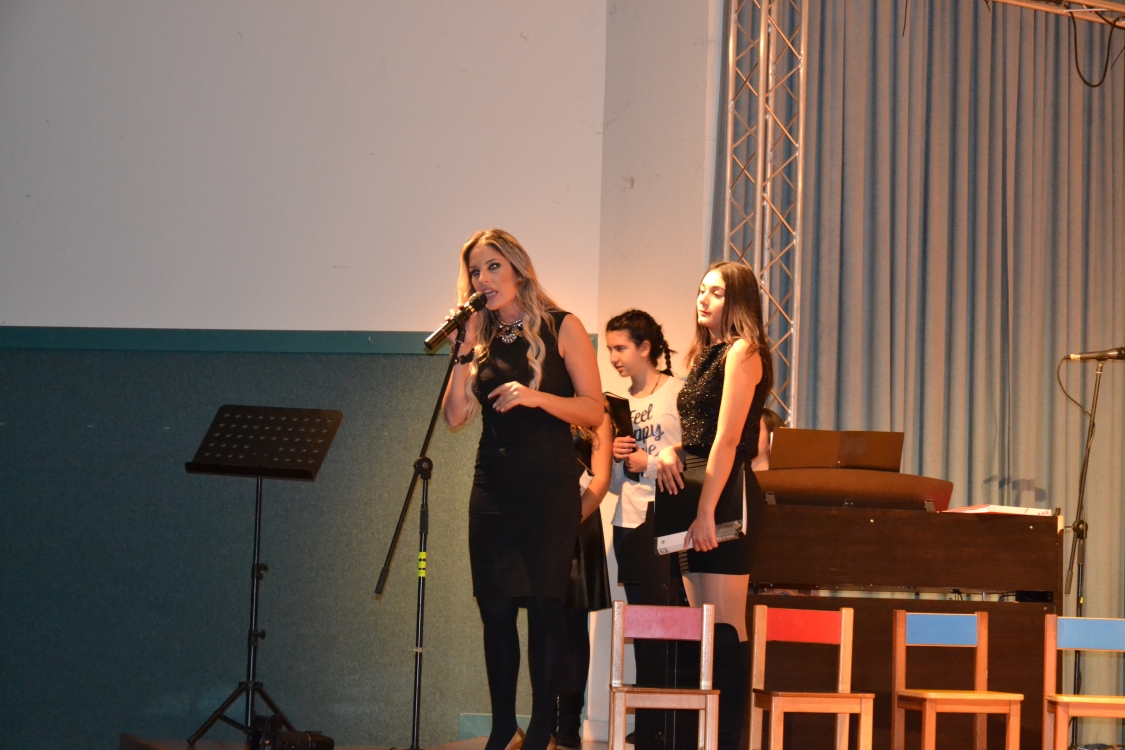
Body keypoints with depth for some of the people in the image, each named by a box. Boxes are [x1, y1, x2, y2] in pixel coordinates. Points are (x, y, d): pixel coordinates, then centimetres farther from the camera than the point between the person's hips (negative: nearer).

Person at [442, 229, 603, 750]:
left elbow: (594, 411, -6)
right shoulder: (481, 338, 10)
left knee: (544, 604, -6)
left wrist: (537, 397, -19)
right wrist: (465, 350, -6)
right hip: (494, 487, 4)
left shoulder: (561, 328, 0)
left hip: (549, 486, -4)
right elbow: (455, 417, 2)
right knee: (495, 608, 4)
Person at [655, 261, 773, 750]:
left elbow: (726, 438, -15)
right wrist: (671, 453, 2)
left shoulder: (742, 352, -6)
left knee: (725, 631, -11)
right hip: (694, 494, 9)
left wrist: (707, 512, -20)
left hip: (725, 497, -9)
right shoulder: (705, 355, 21)